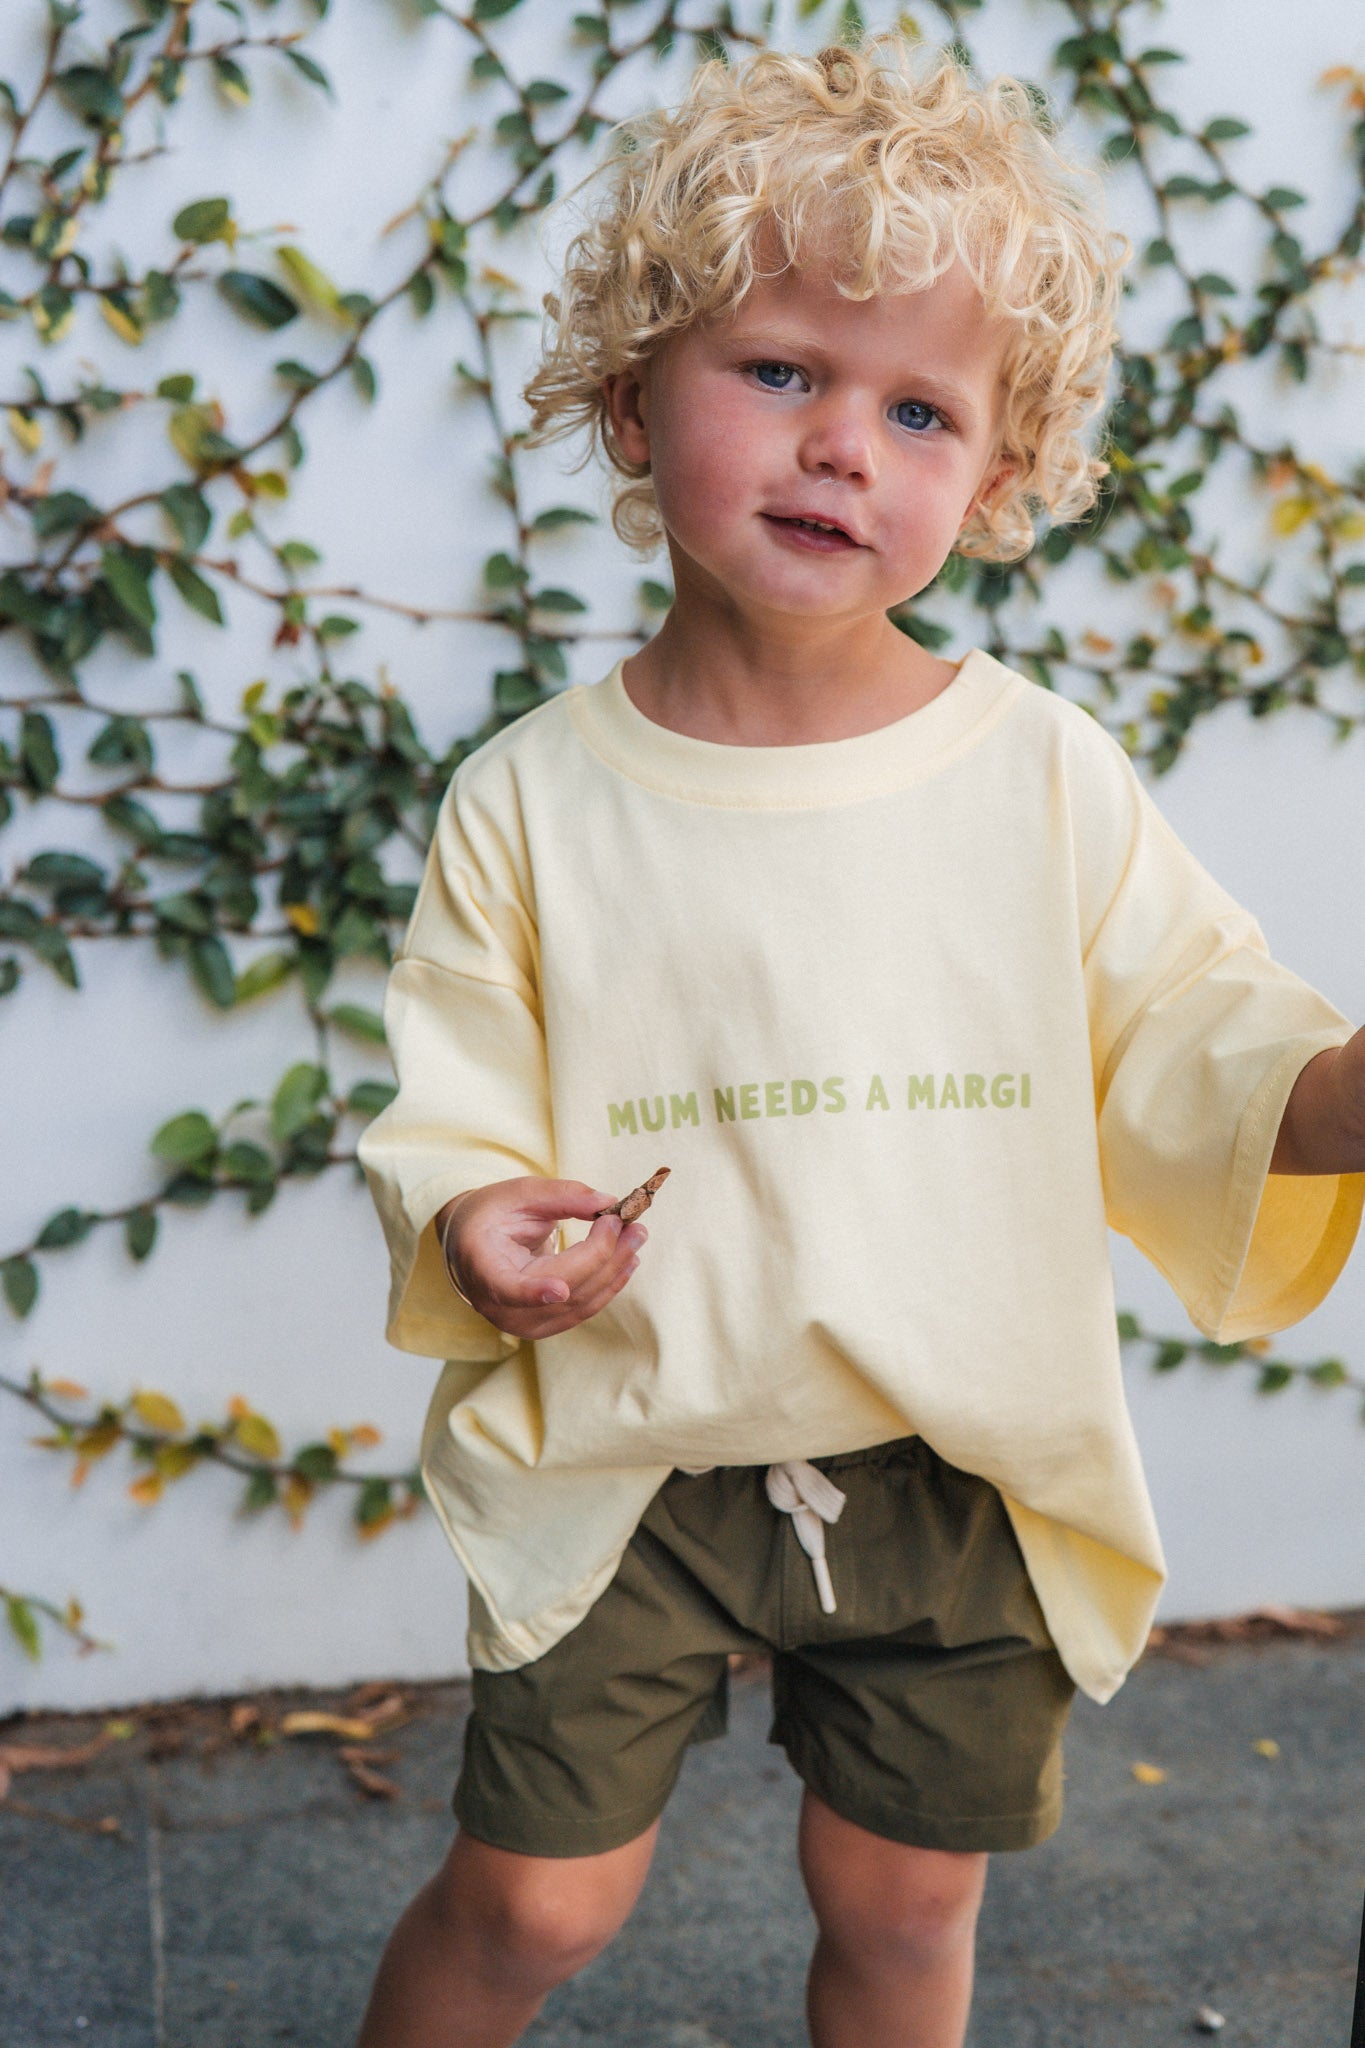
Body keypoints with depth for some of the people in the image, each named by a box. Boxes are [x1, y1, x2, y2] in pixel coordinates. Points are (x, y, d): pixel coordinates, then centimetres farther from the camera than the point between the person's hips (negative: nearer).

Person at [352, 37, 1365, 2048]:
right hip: (629, 1466, -1)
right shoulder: (534, 799, -8)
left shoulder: (1048, 774, -7)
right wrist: (475, 1223, -22)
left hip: (959, 1479, 1)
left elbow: (1184, 1051, -3)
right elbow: (452, 1099, -1)